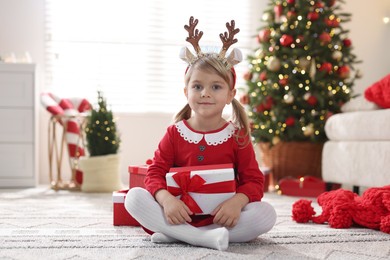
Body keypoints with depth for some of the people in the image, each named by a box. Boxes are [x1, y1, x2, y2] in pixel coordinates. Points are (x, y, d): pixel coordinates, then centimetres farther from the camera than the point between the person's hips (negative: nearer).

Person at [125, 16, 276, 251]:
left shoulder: (237, 136, -1)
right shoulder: (174, 134, 2)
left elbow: (254, 181, -4)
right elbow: (155, 174, -3)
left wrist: (237, 201, -27)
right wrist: (166, 199, -25)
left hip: (223, 216, 0)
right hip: (180, 213, 0)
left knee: (266, 214, -27)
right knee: (134, 197, -21)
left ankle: (175, 234, -27)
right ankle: (206, 238, -34)